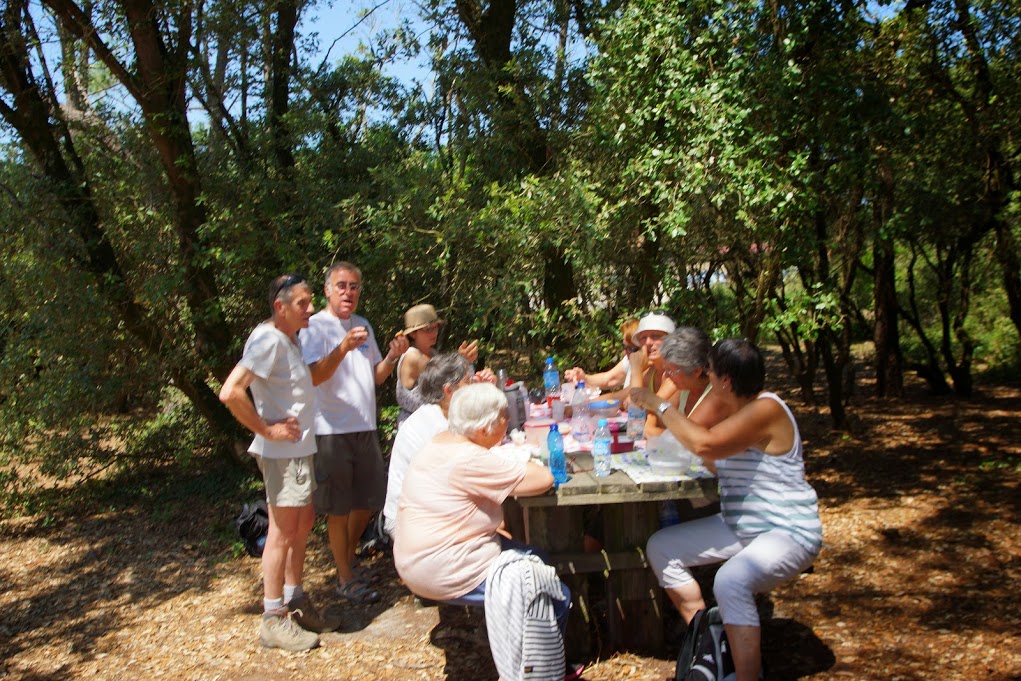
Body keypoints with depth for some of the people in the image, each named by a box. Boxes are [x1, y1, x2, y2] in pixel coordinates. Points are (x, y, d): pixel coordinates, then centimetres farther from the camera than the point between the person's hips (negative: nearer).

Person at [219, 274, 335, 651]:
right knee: (283, 532, -1)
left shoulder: (289, 338, 10)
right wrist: (266, 430, -20)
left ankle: (295, 602, 31)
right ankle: (273, 620, 12)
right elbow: (230, 393, -28)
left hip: (300, 449, 10)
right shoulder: (269, 340, -19)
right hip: (283, 452, -10)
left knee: (303, 525, 17)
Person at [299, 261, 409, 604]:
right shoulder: (315, 327, -9)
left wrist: (392, 356, -1)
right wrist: (343, 347, -36)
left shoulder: (364, 325, 14)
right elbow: (314, 376, -22)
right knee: (339, 508, 3)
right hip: (332, 430, -7)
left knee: (368, 501, 16)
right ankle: (346, 579, 16)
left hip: (365, 428, 7)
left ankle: (348, 557, 36)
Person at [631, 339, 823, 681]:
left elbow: (704, 444, -34)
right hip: (739, 526, 10)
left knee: (730, 581, -37)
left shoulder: (766, 409, -23)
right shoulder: (738, 407, 8)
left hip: (788, 532, -10)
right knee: (660, 547, 4)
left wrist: (660, 405, -24)